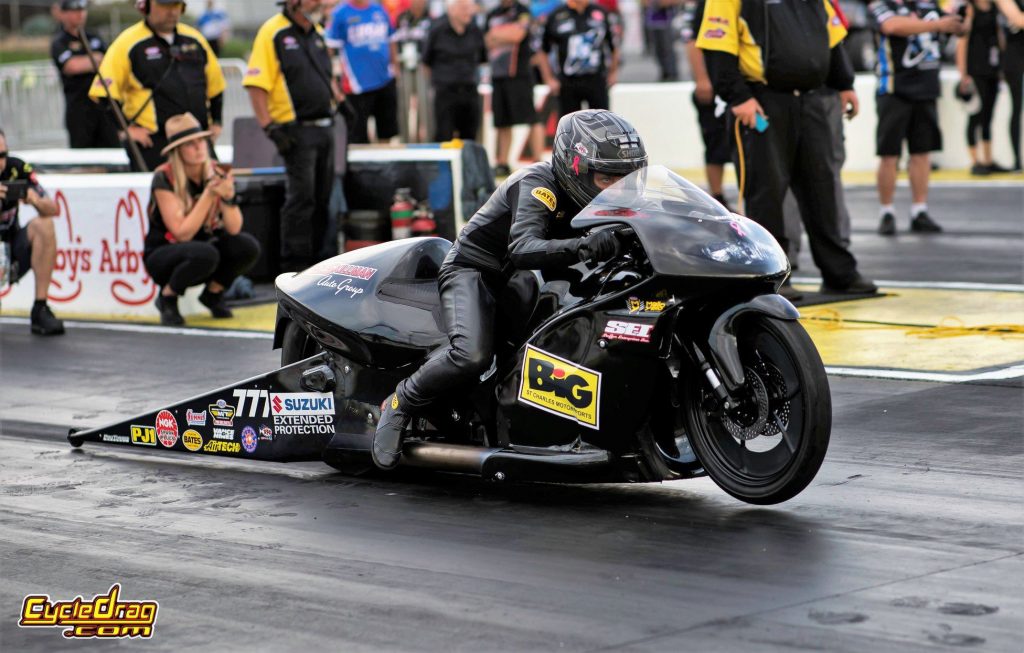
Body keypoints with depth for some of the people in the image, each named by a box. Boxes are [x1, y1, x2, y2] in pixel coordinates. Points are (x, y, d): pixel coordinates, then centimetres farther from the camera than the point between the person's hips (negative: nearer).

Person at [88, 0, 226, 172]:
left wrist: (216, 122, 15)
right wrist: (127, 129, -10)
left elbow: (215, 84, 23)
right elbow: (103, 93, -8)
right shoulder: (128, 43, -4)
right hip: (152, 143, -5)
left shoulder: (195, 39, 13)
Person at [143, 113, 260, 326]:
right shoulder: (164, 178, -19)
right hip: (162, 256, -5)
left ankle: (212, 293, 4)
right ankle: (167, 297, -8)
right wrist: (209, 194, -29)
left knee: (248, 247, -21)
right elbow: (183, 233, -24)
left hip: (201, 248, 5)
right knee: (204, 254, -36)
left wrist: (228, 196, -29)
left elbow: (234, 228, -11)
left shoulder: (216, 173, -5)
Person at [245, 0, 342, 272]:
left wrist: (339, 99, 15)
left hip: (324, 126, 8)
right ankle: (294, 263, 0)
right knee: (300, 198, -7)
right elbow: (256, 85, -14)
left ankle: (314, 259, 19)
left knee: (322, 199, 10)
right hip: (297, 130, -7)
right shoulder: (272, 33, -9)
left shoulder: (317, 32, 15)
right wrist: (270, 127, -19)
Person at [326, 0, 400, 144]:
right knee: (357, 137, -1)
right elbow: (331, 48, -7)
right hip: (358, 82, -5)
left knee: (386, 132, 11)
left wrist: (395, 66, 16)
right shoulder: (340, 14, -5)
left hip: (385, 80, 5)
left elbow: (391, 41, 19)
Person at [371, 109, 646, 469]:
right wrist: (584, 246, -57)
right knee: (472, 355, -33)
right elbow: (523, 249, -41)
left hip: (521, 280, 9)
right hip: (474, 271, -9)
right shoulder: (538, 184, -25)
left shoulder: (581, 195, 1)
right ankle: (399, 405, -12)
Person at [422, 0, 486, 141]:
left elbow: (481, 60, 16)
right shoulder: (437, 30, -6)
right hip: (445, 92, -3)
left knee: (469, 138, 5)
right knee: (444, 136, -6)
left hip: (470, 91, 4)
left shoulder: (475, 31, 3)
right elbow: (427, 62, 4)